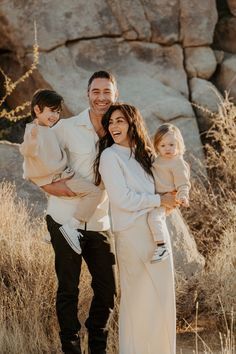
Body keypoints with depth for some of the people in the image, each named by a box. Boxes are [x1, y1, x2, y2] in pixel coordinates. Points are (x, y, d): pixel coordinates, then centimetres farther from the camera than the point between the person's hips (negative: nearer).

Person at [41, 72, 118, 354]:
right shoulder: (67, 128, -7)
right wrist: (55, 186, -19)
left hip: (100, 223, 4)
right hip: (66, 221, -3)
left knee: (107, 288, 7)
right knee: (68, 289, 4)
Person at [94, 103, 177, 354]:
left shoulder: (143, 155, 15)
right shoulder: (110, 156, -5)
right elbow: (122, 198, -14)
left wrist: (173, 199, 6)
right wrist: (159, 200, -7)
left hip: (157, 229, 7)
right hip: (133, 232, -7)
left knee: (162, 296, 8)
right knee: (138, 298, -3)